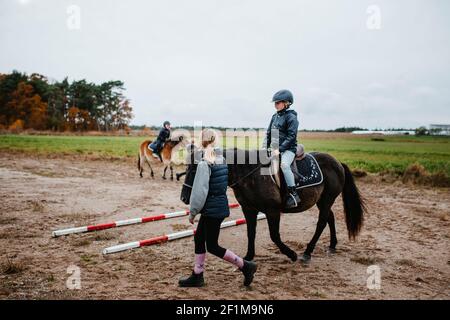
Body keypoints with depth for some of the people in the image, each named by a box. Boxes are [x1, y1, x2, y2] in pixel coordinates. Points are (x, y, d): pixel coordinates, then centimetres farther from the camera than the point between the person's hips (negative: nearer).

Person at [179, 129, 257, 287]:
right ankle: (197, 276, 25)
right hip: (221, 204, 9)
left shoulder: (204, 164, -19)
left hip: (212, 209, -9)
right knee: (199, 238, 16)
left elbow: (200, 191, -19)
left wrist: (193, 212, -10)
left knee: (212, 246, 2)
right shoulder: (222, 160, 5)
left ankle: (246, 266, 6)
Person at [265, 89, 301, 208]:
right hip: (275, 148, 9)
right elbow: (268, 133, 17)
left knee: (284, 164, -34)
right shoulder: (275, 116, 14)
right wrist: (266, 147, 3)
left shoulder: (291, 117, -8)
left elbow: (291, 136, -16)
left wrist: (280, 149, -22)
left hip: (288, 149, -8)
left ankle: (293, 194, -28)